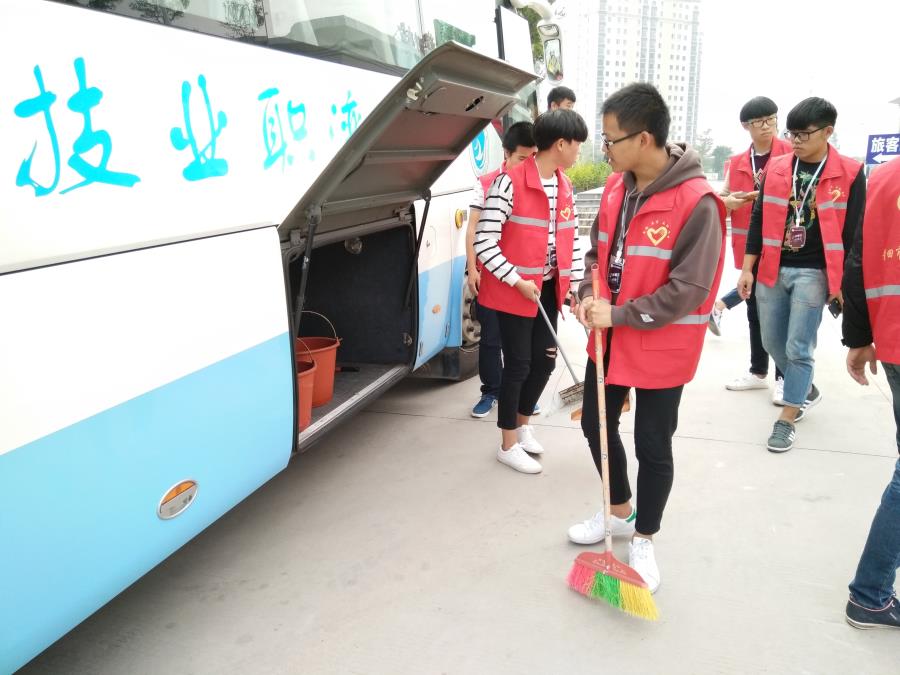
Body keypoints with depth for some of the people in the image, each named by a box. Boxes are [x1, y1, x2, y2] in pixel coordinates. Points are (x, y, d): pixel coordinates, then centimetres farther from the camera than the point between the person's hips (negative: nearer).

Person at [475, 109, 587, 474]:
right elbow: (484, 242, -19)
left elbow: (570, 240, 13)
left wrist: (575, 285, 7)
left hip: (548, 289, 7)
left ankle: (523, 423, 38)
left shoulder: (565, 186, 6)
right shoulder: (510, 182, -18)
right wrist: (517, 281, -18)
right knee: (518, 364, 2)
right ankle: (509, 445, 19)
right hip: (514, 290, -7)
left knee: (545, 360, 13)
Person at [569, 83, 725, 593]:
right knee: (597, 425, 19)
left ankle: (644, 539, 30)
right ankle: (620, 511, 43)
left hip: (662, 347, -7)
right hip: (609, 336, 8)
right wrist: (590, 298, -5)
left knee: (653, 446, 7)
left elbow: (689, 290, -23)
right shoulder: (617, 186, 1)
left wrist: (619, 315, -22)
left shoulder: (697, 202, -23)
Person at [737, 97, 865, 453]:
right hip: (772, 270, 4)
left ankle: (787, 418, 13)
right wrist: (748, 268, 4)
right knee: (772, 341, 13)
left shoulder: (849, 173, -5)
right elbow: (758, 220, 7)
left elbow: (852, 233, -2)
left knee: (798, 348, -2)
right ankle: (806, 390, 39)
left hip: (812, 273, -4)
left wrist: (843, 282, -4)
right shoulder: (776, 167, 3)